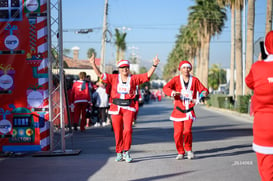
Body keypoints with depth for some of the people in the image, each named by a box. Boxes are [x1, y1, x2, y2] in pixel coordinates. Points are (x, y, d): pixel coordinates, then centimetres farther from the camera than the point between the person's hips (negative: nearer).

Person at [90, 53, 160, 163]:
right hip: (116, 108, 1)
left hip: (128, 108, -1)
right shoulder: (114, 78, 7)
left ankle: (126, 152, -2)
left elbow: (148, 75, 1)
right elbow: (100, 74, 4)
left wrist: (154, 65, -10)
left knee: (128, 129, -14)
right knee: (118, 132, 5)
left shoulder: (133, 78, 6)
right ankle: (119, 153, 17)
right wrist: (93, 63, -6)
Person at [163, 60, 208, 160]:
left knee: (187, 131, -16)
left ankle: (189, 149, 9)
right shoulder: (176, 79, -1)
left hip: (189, 111, 0)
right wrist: (172, 92, -35)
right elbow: (165, 88, -14)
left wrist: (205, 92, -21)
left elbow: (203, 89, 4)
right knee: (178, 133, -2)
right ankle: (180, 152, 18)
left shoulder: (194, 80, 4)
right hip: (178, 110, 0)